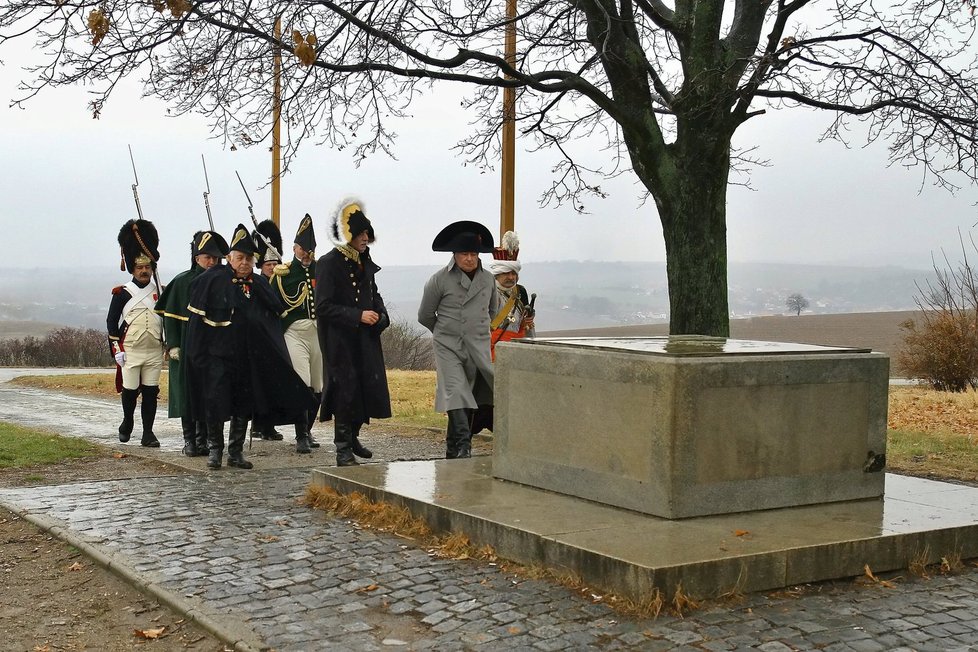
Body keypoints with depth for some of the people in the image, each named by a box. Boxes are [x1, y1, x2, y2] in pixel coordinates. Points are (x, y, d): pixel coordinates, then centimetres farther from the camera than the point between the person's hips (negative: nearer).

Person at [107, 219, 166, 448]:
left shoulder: (161, 293, 6)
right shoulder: (122, 293, -2)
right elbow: (111, 322, 1)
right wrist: (117, 350, -4)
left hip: (154, 352, 2)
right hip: (130, 351, -2)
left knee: (151, 392, 2)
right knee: (129, 391, 4)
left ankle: (148, 433, 7)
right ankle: (127, 422, 30)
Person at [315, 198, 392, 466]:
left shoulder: (365, 263, 11)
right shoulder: (329, 263, -12)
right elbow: (323, 306, -16)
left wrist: (381, 315, 2)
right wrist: (358, 316, -22)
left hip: (366, 340, 7)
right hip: (341, 341, -7)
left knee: (367, 388, 9)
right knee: (346, 390, -6)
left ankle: (352, 437, 28)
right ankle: (343, 449, 2)